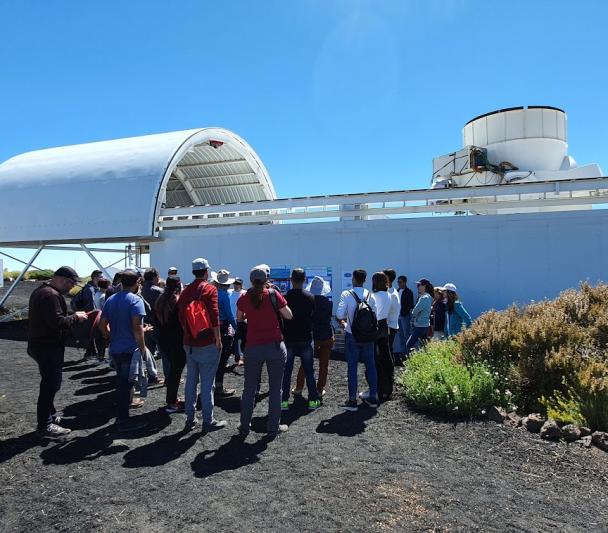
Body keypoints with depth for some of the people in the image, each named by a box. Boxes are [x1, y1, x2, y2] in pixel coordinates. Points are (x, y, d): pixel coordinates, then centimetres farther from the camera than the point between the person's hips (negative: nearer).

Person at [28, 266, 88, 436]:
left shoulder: (41, 290, 13)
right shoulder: (51, 295, -22)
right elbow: (58, 322, -28)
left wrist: (72, 315, 7)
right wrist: (76, 317, -13)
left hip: (40, 344, 11)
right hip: (49, 347, -11)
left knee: (49, 382, 22)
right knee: (50, 384, -2)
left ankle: (50, 414, 35)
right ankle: (45, 425, 7)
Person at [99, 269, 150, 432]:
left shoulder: (111, 300, 9)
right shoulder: (135, 300, -15)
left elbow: (102, 324, 11)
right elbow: (137, 327, -23)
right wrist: (142, 347, -16)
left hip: (115, 349, 7)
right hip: (130, 350, -7)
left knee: (121, 382, 20)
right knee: (126, 384, 3)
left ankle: (120, 415, 31)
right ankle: (123, 421, 12)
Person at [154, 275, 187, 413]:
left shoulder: (160, 301, 7)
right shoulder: (179, 301, -15)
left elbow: (157, 321, 13)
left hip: (163, 340, 8)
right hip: (178, 341, -8)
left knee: (173, 367, 19)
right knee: (176, 370, 1)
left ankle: (172, 399, 26)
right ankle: (172, 403, 6)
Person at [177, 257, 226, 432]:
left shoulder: (185, 291, 9)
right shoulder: (210, 289, -10)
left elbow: (181, 316, 12)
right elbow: (214, 316, -17)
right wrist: (218, 339, -10)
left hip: (189, 343, 7)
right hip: (207, 343, -6)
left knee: (191, 380, 14)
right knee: (207, 382, 0)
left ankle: (190, 419, 23)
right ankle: (208, 421, 7)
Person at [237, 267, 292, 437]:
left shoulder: (244, 298, -1)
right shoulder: (274, 295, -8)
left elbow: (239, 318, 15)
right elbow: (289, 315, 0)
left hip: (253, 347, 2)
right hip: (275, 346, -2)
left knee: (249, 388, 14)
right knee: (275, 388, 8)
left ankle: (245, 426, 23)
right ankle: (273, 427, 15)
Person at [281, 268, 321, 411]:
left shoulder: (285, 297, -9)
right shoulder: (310, 297, -4)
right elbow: (315, 317, 5)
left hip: (288, 340, -1)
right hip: (306, 340, 1)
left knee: (286, 372, 8)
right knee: (309, 371, 11)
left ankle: (284, 401, 9)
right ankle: (313, 400, 15)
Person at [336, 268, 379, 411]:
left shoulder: (346, 294, -11)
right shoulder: (370, 295, 0)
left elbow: (339, 315, -17)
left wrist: (343, 322, 4)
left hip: (352, 335, -3)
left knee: (352, 367, 3)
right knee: (370, 365, 13)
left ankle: (352, 401, 7)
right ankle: (373, 397, 23)